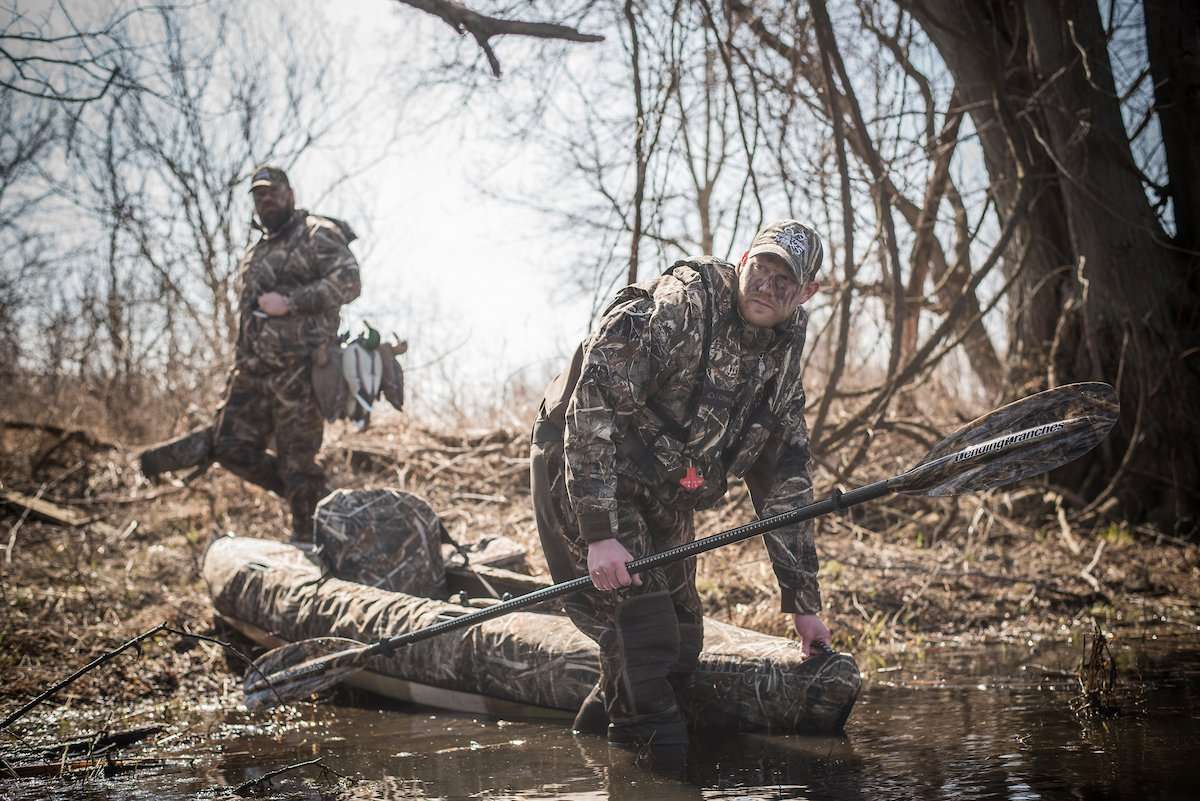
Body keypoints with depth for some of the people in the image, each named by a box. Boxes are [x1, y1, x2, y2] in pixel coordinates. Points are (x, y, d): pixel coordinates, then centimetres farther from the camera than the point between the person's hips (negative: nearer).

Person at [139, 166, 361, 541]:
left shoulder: (317, 235, -1)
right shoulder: (253, 255, 25)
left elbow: (348, 281, -14)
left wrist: (290, 302, -18)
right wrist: (238, 371, 22)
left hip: (299, 366, -8)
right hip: (253, 369, 8)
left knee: (297, 460, -6)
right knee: (233, 446, 2)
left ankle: (310, 541, 4)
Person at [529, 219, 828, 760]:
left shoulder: (781, 361, 2)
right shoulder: (676, 306, -22)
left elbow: (783, 484, 8)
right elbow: (593, 404, -28)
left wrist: (803, 603, 7)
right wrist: (600, 534, -33)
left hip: (661, 503, 8)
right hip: (580, 473, -8)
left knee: (681, 644, 6)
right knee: (645, 638, -16)